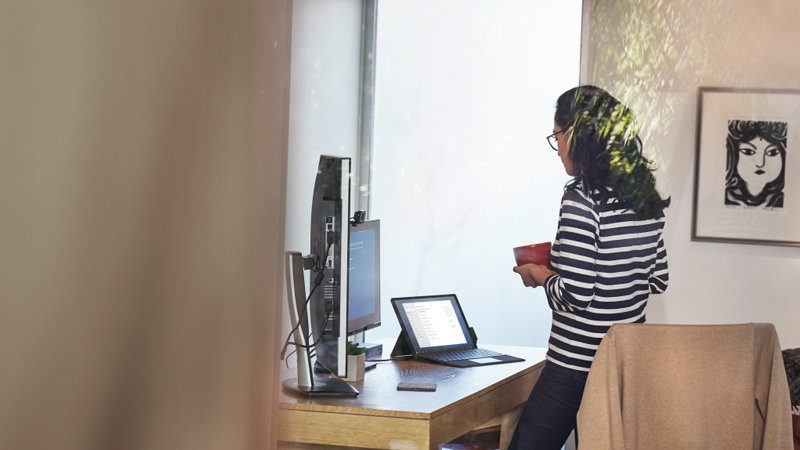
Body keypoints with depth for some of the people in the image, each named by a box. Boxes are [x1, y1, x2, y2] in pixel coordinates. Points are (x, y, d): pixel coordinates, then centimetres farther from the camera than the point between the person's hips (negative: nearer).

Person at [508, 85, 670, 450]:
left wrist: (539, 275, 0)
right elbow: (658, 279, 17)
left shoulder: (581, 199, -17)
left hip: (574, 368, -8)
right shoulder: (647, 200, 7)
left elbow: (575, 295, -21)